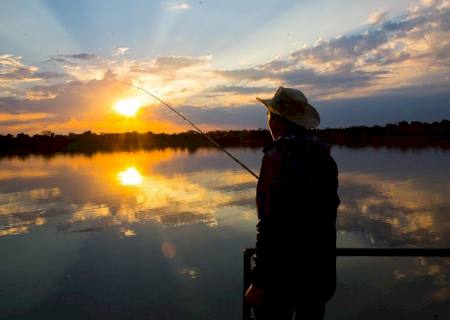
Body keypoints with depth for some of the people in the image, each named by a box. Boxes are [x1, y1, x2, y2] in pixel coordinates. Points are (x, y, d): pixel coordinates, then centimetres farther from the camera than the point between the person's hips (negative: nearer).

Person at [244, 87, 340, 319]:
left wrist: (260, 281, -20)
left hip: (285, 268, -7)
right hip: (321, 268, 8)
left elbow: (273, 223, -24)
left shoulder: (279, 156, -20)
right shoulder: (323, 154, 5)